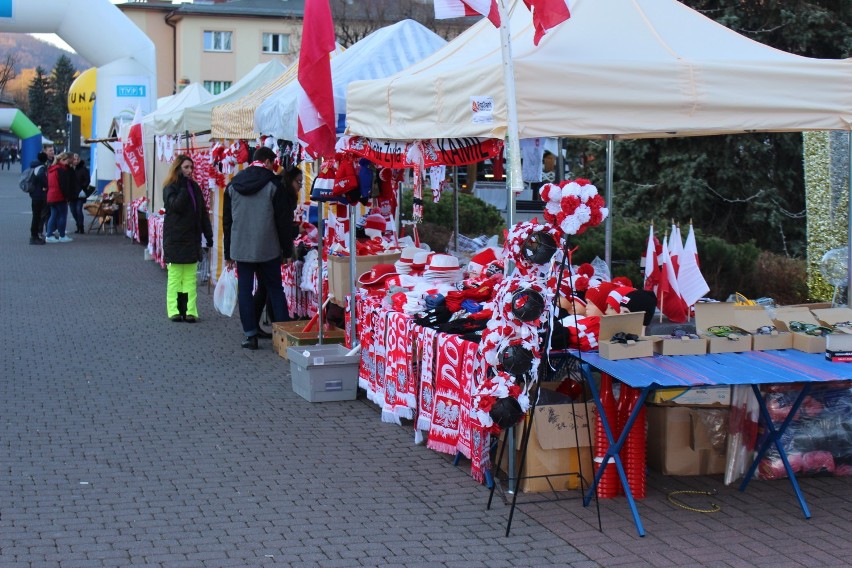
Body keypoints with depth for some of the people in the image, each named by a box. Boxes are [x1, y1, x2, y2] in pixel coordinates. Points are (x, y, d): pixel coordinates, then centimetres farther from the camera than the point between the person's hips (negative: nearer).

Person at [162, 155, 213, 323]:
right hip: (174, 239, -5)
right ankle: (174, 311, 1)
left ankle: (190, 311, 4)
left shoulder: (194, 187, 12)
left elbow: (203, 212, 13)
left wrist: (208, 235, 8)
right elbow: (177, 206, -22)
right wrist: (184, 187, -19)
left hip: (192, 238, 5)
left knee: (190, 278, 4)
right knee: (175, 277, -1)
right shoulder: (170, 188, -4)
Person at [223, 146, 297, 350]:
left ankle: (250, 335, 3)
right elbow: (284, 220, -6)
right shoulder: (274, 184, -5)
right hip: (268, 249, -2)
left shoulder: (233, 184, 7)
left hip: (240, 248, 2)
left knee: (244, 290, 5)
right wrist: (286, 250, 2)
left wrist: (228, 253, 17)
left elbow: (227, 220, 12)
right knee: (275, 289, 7)